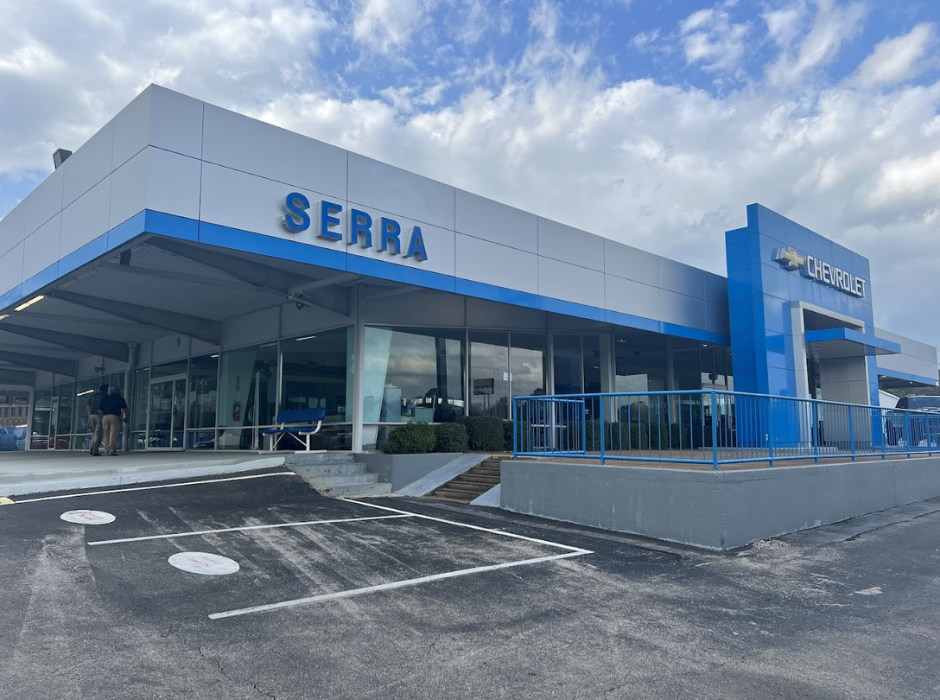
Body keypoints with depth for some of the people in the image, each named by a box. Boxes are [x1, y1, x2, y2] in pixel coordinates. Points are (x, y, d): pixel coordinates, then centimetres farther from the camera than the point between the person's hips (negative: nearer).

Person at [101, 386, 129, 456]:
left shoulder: (104, 398, 21)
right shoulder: (120, 399, 10)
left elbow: (101, 410, 17)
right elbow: (124, 410, 3)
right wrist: (126, 418, 18)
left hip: (105, 417, 4)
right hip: (115, 417, -4)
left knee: (106, 434, 10)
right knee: (114, 434, -7)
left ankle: (107, 450, 5)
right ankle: (111, 450, -16)